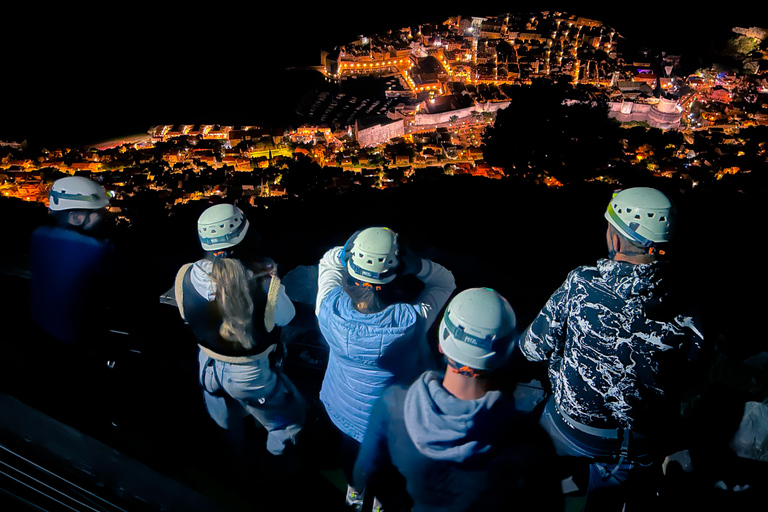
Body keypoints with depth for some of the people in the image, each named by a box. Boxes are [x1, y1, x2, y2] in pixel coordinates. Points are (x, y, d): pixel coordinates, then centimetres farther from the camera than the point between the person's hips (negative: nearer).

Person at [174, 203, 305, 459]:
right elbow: (286, 316, -12)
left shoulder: (185, 277, -21)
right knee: (287, 419, 25)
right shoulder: (265, 284, -34)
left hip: (209, 368, 6)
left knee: (225, 429, 34)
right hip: (252, 374, -5)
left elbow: (187, 316, -1)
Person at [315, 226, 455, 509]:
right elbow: (445, 281, -20)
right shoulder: (411, 321, -38)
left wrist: (345, 252, -31)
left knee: (349, 447, 35)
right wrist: (416, 265, -39)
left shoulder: (330, 307, -32)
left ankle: (354, 491, 65)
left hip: (341, 408, 3)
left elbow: (327, 263, -10)